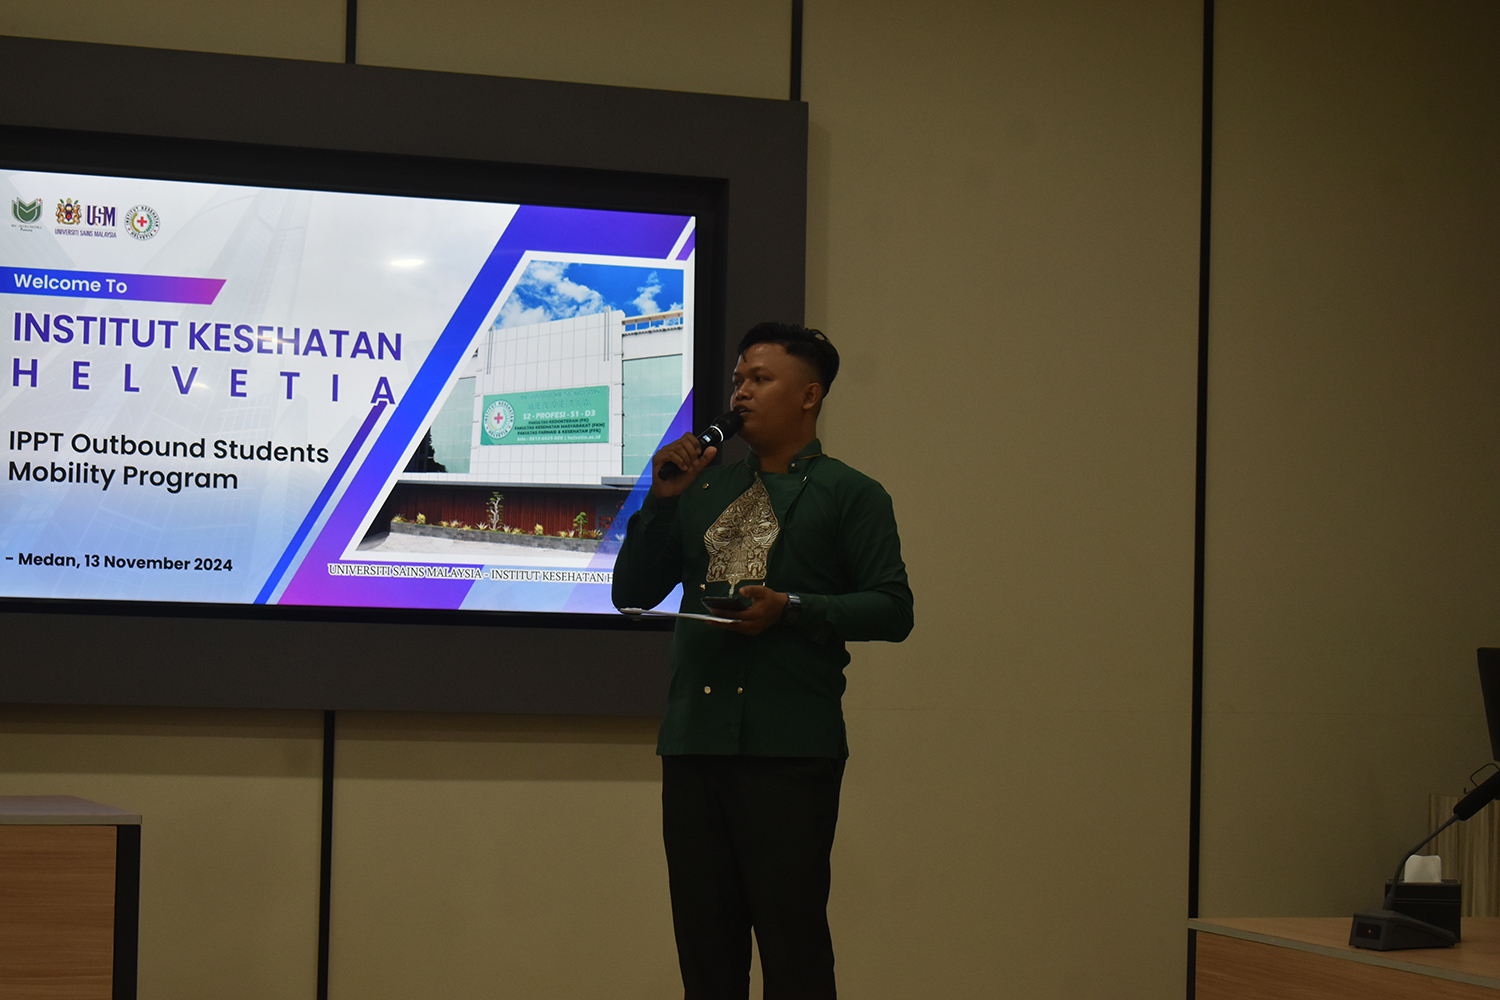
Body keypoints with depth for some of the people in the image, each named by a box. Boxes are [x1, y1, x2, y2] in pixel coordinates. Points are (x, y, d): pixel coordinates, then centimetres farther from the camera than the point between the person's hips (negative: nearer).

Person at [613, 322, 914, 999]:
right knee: (703, 938, 7)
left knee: (792, 942, -7)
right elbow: (631, 592, 18)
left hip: (791, 746, -5)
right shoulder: (705, 491, 21)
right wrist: (661, 499, 5)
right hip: (694, 738, 6)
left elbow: (892, 608, -3)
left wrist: (791, 608, -15)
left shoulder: (851, 495, 5)